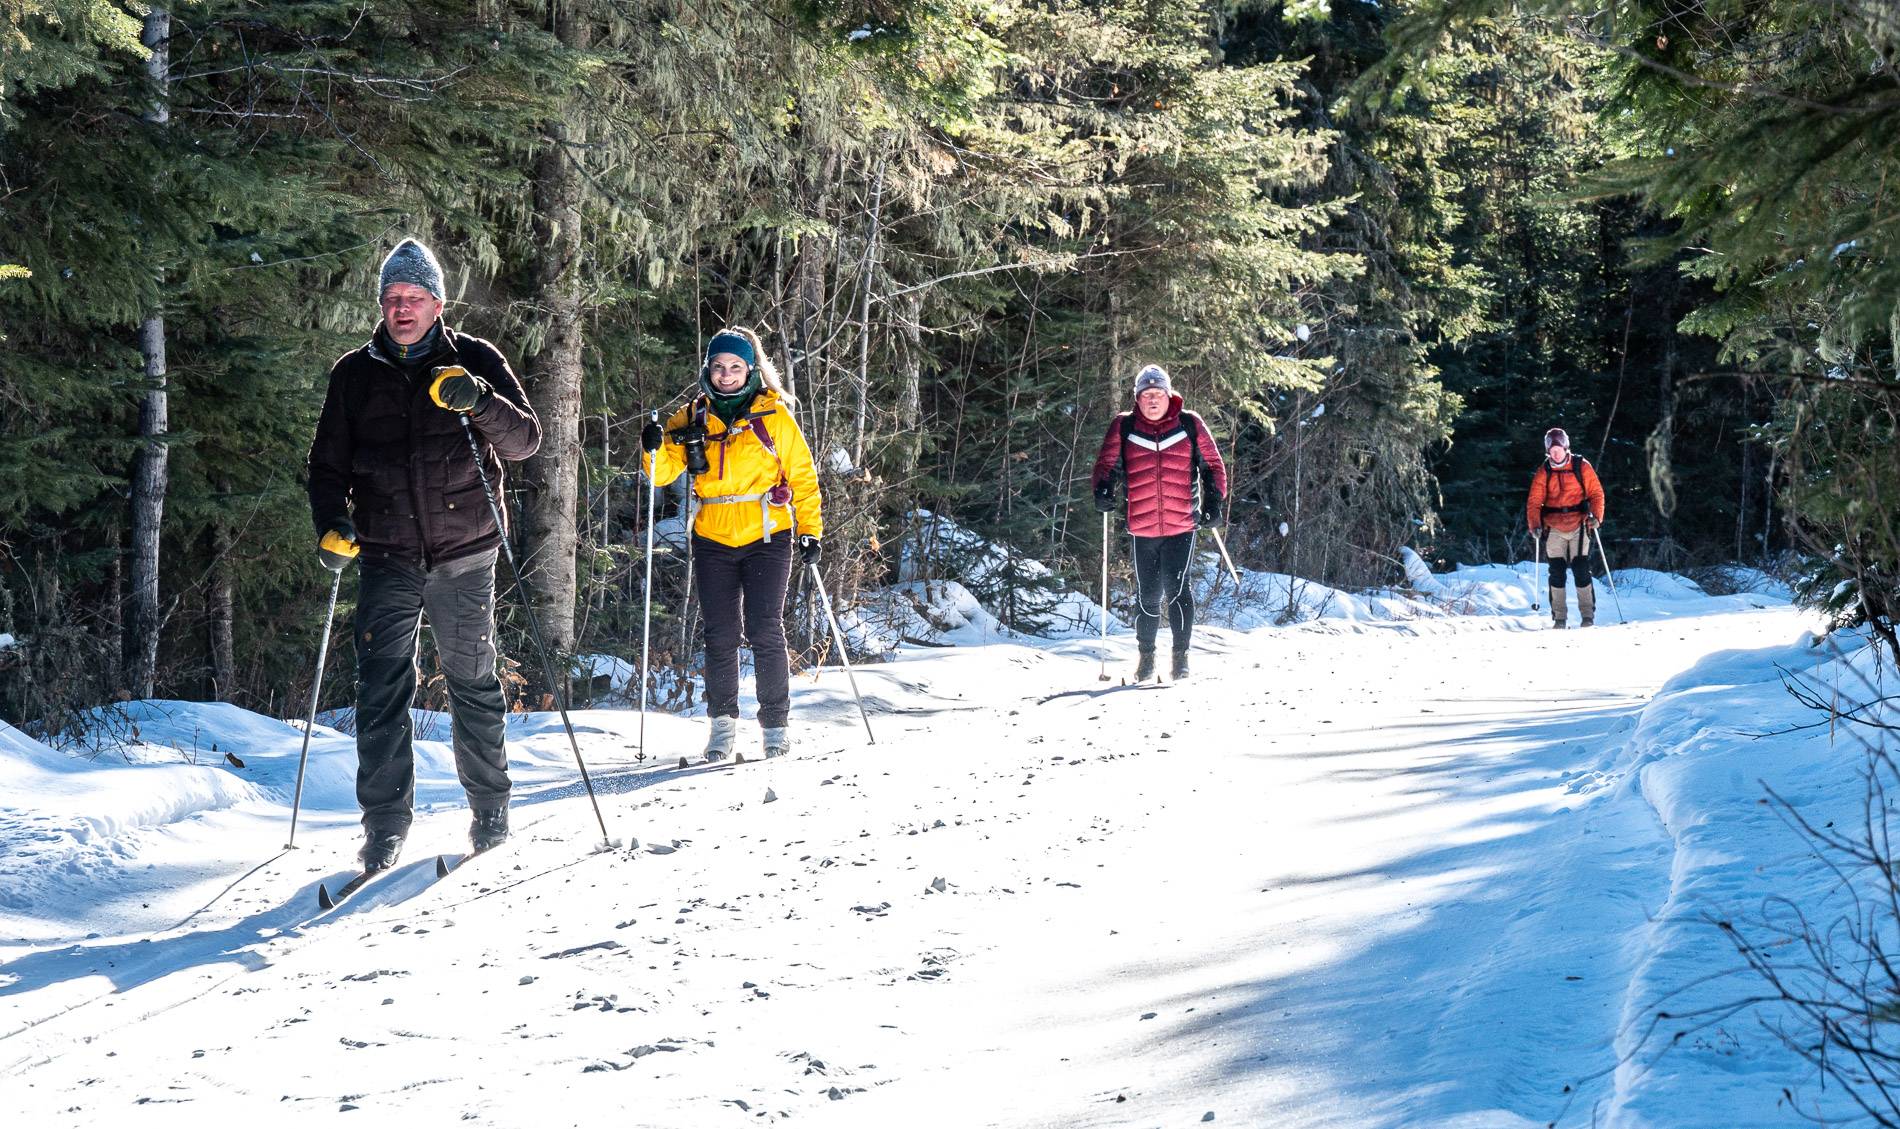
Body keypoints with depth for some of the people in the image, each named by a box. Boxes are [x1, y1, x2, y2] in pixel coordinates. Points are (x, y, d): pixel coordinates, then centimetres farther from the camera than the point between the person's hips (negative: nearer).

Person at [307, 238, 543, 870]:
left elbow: (525, 440, -5)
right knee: (382, 689, -6)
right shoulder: (355, 374, 8)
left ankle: (490, 808, 21)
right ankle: (385, 824, 0)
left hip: (464, 555, -1)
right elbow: (328, 464, 13)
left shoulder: (475, 363, 3)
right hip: (387, 558, 1)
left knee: (473, 685, 7)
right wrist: (332, 525, -6)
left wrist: (479, 401, -23)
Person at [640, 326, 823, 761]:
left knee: (765, 631, -7)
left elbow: (802, 475, 5)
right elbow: (663, 471, 2)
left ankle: (776, 725, 2)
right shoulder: (693, 418, 7)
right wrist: (655, 449, -19)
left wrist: (810, 530, -1)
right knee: (720, 635, 3)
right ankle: (722, 722, 16)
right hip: (713, 541, 2)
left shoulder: (773, 415, 1)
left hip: (767, 537, -2)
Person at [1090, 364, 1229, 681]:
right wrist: (1103, 491, -10)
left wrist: (1213, 501, 0)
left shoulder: (1190, 425, 2)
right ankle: (1145, 654, 27)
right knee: (1148, 594, 7)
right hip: (1142, 527, 1)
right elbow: (1107, 463, 9)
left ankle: (1181, 655, 0)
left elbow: (1212, 464, 9)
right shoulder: (1123, 427, 3)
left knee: (1176, 588, -13)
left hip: (1182, 524, -1)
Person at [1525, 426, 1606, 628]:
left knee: (1581, 571, -5)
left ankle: (1588, 616, 2)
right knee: (1556, 573, 1)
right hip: (1554, 529, 2)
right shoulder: (1543, 472, 3)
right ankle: (1558, 617, 7)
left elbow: (1596, 493, 1)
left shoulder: (1581, 467, -1)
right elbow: (1534, 501, 1)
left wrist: (1596, 516, -14)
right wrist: (1534, 525, -13)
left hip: (1579, 526, -2)